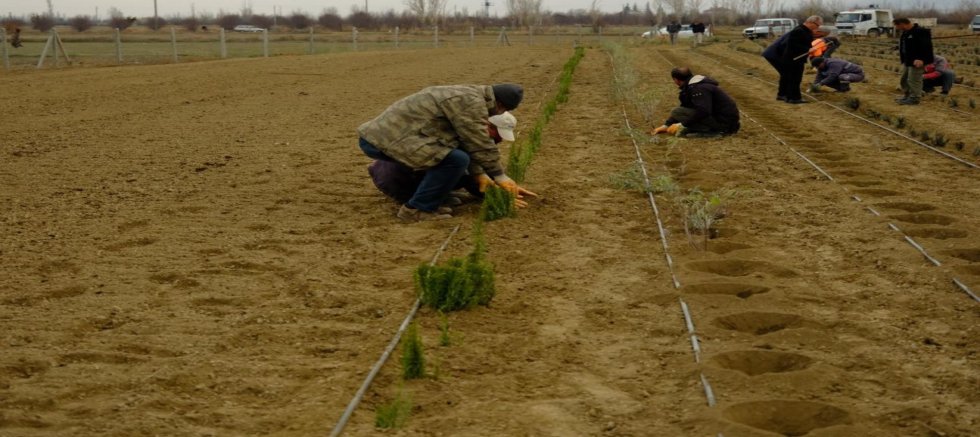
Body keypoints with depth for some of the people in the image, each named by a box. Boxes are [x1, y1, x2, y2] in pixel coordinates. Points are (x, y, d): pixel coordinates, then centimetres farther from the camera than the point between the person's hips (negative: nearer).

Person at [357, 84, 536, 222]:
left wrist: (478, 174, 22)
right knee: (456, 159, -18)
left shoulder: (462, 95, 22)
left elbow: (468, 140, 25)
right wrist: (500, 176, 3)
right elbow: (481, 144, -8)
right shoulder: (472, 102, -11)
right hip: (385, 140, -11)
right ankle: (417, 209, -7)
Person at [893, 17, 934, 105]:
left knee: (913, 81, -8)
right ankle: (908, 96, 27)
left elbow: (926, 47, -25)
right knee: (904, 79, 17)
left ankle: (914, 98, -1)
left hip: (917, 62, -10)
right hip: (907, 61, 10)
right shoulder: (906, 33, 13)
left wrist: (921, 59, -33)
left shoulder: (920, 32, -18)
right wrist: (903, 60, 19)